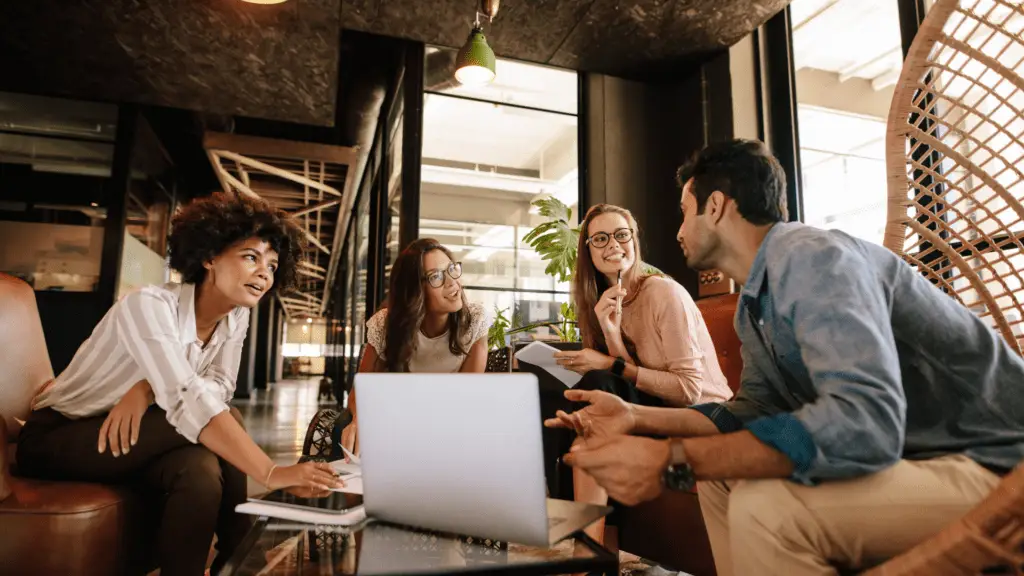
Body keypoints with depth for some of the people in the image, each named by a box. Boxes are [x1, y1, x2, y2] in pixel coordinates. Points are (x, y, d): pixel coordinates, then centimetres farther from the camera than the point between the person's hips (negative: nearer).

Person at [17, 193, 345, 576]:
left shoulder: (237, 316, -6)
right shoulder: (149, 305, -28)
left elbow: (220, 388, -11)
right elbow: (185, 400, -40)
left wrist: (149, 388, -30)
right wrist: (272, 473, -49)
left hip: (133, 444, 5)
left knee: (202, 470, -28)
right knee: (225, 418, -27)